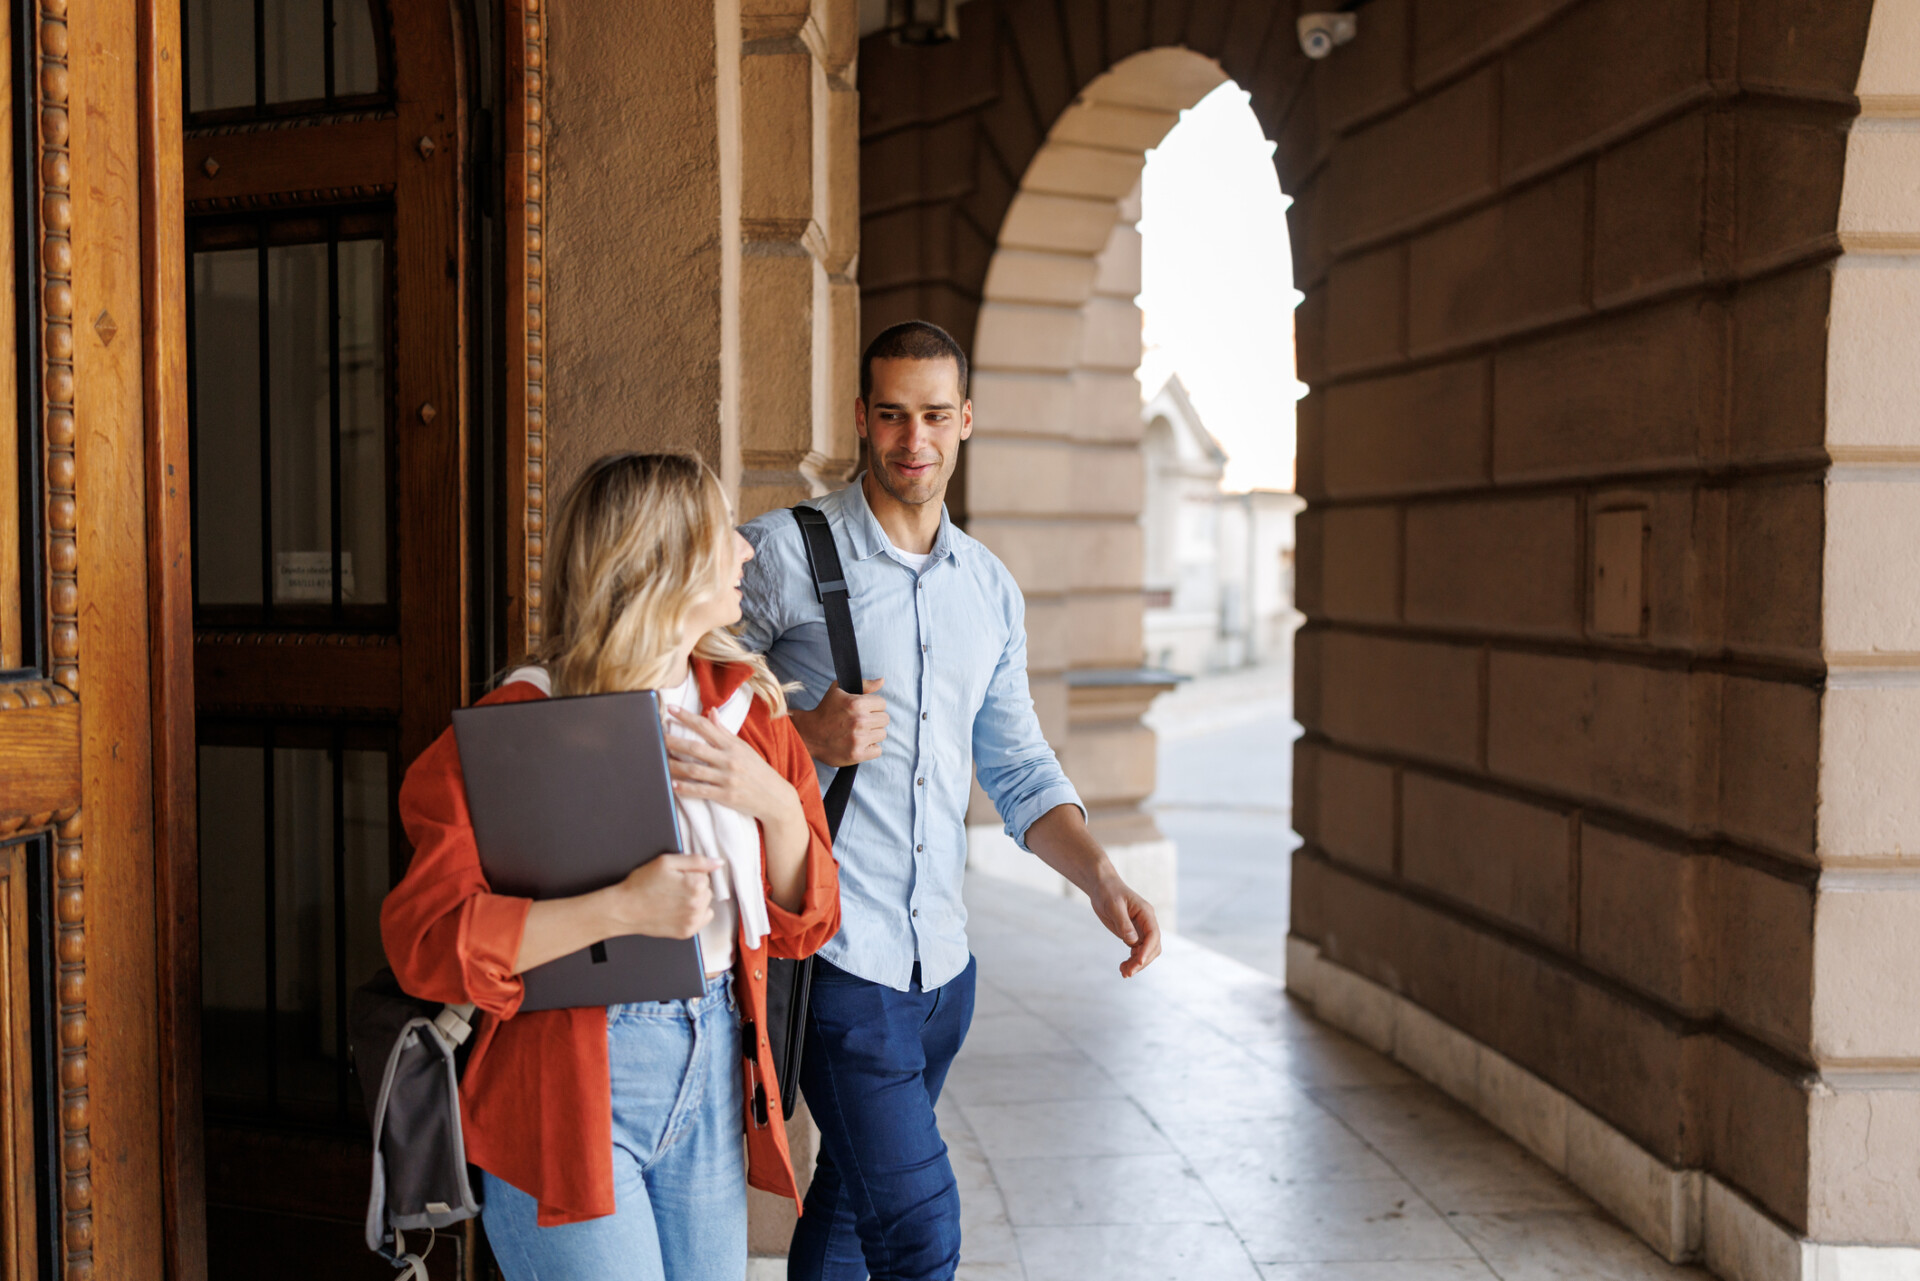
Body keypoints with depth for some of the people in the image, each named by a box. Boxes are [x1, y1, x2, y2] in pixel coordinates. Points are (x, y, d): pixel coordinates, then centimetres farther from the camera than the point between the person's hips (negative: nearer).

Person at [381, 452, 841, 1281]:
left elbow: (801, 925, 8)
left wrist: (777, 804, -11)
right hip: (570, 1085, -6)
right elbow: (426, 939, -20)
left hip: (709, 1071, 6)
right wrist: (622, 909, -27)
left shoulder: (746, 709, 6)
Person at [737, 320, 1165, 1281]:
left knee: (852, 1192, 19)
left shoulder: (992, 590, 12)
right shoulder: (782, 552, -7)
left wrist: (1099, 877, -1)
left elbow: (1017, 769, 14)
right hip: (837, 949, -6)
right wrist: (806, 737, -20)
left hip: (942, 957, 6)